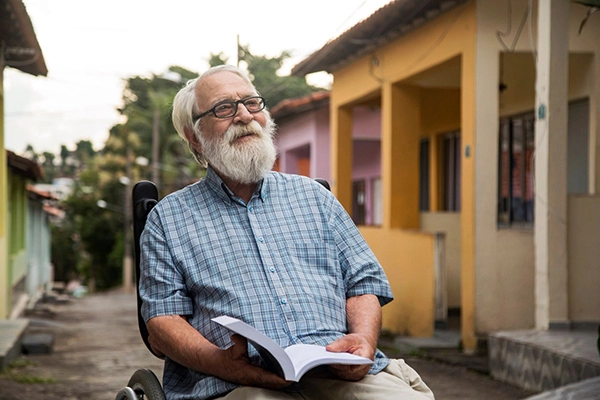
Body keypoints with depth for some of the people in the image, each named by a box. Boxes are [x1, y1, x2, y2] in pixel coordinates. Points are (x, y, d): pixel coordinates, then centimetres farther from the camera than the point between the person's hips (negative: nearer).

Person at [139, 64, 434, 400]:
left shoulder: (313, 196, 25)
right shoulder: (168, 218, 15)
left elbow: (363, 283, 19)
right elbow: (162, 322, 5)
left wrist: (363, 340, -4)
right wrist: (224, 364, -15)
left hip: (340, 373, 4)